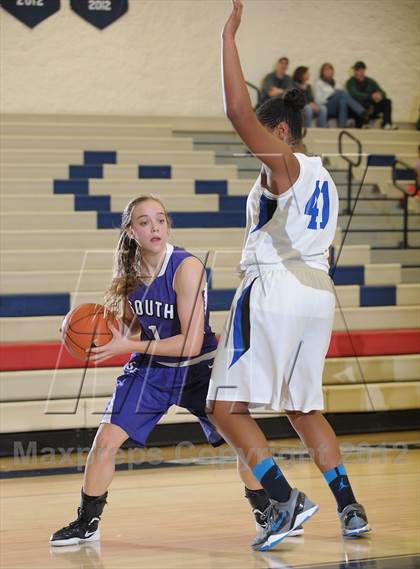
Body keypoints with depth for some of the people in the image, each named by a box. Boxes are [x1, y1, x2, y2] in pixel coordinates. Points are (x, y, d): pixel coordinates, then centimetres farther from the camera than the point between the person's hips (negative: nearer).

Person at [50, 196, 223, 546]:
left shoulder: (187, 267, -26)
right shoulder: (129, 273, -8)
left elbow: (191, 343, -29)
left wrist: (128, 345, -27)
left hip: (197, 368, -4)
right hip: (150, 369, 4)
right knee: (105, 441, -4)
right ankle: (87, 523, 15)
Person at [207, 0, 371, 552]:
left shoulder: (283, 162, -7)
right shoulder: (323, 178, 19)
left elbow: (238, 109, -20)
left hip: (274, 289, -9)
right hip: (318, 293, 9)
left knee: (227, 407, -5)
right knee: (304, 409, 19)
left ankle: (284, 497, -17)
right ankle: (349, 508, 15)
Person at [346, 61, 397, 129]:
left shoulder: (370, 81, 13)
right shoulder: (351, 83, -1)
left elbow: (382, 93, 4)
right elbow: (355, 95, -20)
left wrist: (379, 95, -22)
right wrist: (371, 96, -31)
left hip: (371, 109, 5)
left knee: (387, 101, -16)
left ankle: (386, 123, -29)